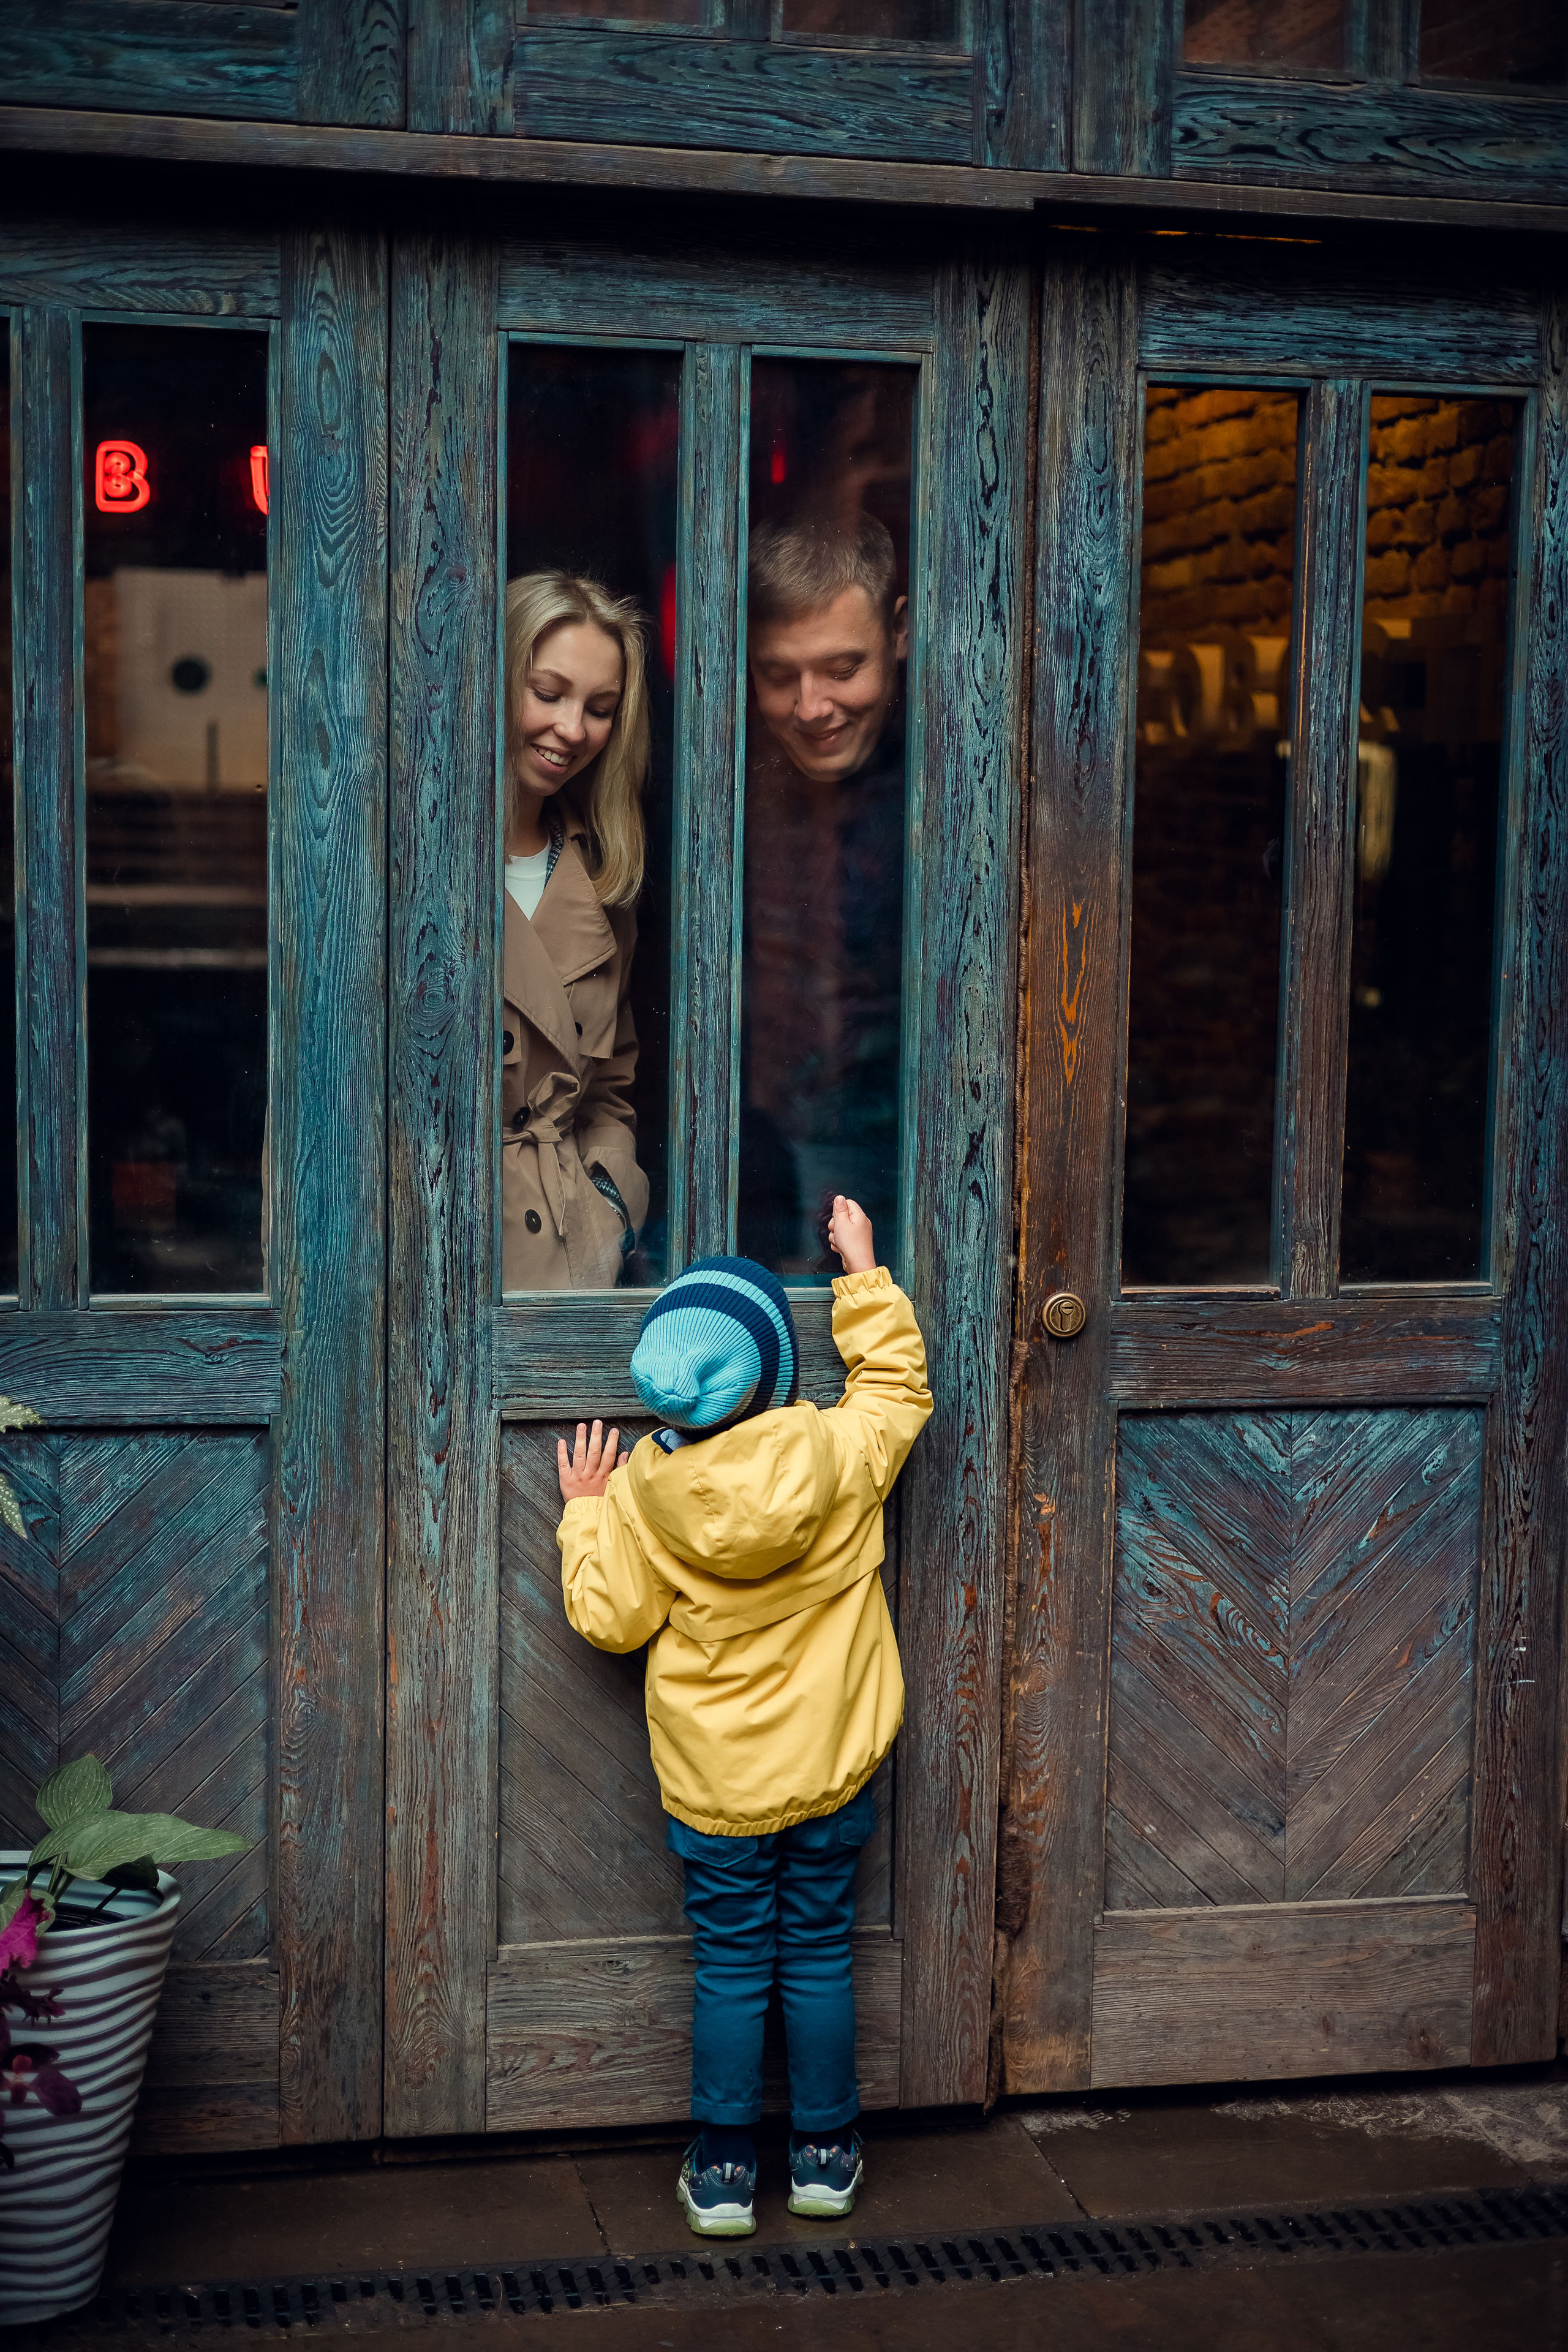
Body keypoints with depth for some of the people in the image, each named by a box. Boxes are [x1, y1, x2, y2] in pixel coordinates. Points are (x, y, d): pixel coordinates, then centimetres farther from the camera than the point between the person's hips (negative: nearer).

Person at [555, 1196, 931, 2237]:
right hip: (831, 1767, 1)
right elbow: (897, 1384, 6)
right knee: (819, 1957, 14)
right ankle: (825, 2155, 25)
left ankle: (723, 2169, 19)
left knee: (730, 1968, 12)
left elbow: (610, 1617, -6)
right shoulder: (837, 1453, -15)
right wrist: (863, 1273, 14)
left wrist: (584, 1515, 7)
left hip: (713, 1783, -1)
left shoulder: (642, 1490, -16)